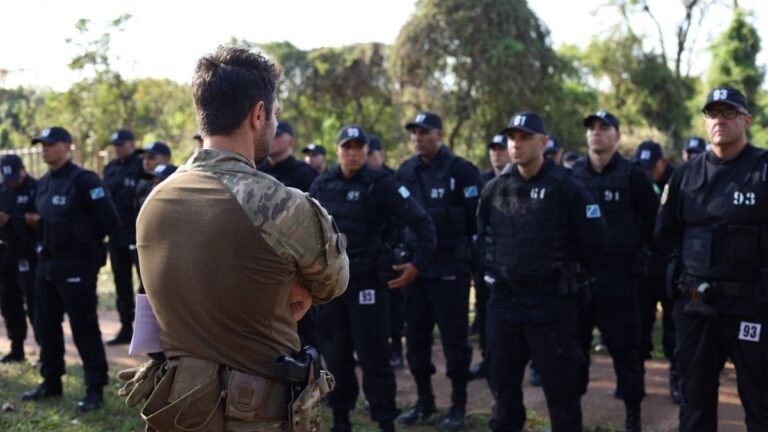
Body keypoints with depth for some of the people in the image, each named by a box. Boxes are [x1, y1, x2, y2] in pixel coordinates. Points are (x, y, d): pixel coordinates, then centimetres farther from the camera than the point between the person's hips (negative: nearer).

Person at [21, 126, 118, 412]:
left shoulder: (84, 180, -14)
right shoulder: (44, 183, 12)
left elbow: (109, 220, -16)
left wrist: (83, 240, -5)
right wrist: (38, 222, 3)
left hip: (77, 267, -9)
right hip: (47, 264, 9)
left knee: (84, 329, -3)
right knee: (46, 325, 14)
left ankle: (95, 389, 6)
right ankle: (51, 382, 28)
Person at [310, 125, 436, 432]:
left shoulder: (381, 184, -8)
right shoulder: (321, 186, 6)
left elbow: (421, 222, -9)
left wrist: (418, 263, -11)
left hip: (366, 281, -4)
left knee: (373, 356, -3)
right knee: (335, 355, 11)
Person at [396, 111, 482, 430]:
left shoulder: (461, 171, -7)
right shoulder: (404, 172, 9)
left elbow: (476, 219, -9)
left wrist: (467, 252, -10)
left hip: (450, 269, -5)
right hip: (413, 268, 6)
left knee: (454, 339, 1)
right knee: (416, 337, 11)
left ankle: (458, 405, 13)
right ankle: (424, 401, 24)